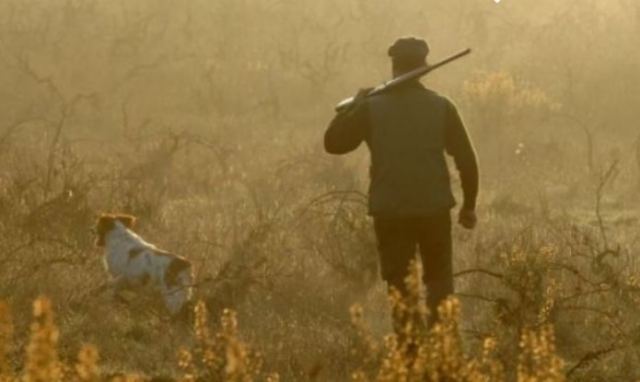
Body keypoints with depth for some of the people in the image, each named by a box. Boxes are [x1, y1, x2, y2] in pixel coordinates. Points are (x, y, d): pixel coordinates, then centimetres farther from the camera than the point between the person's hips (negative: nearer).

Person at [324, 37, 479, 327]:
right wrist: (469, 205, 10)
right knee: (439, 281, 13)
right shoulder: (441, 107, -2)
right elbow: (466, 160, 0)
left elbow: (333, 143, 3)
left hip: (390, 213, -1)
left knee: (399, 284, 8)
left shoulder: (371, 108, -4)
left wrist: (354, 105, 15)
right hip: (434, 210, 1)